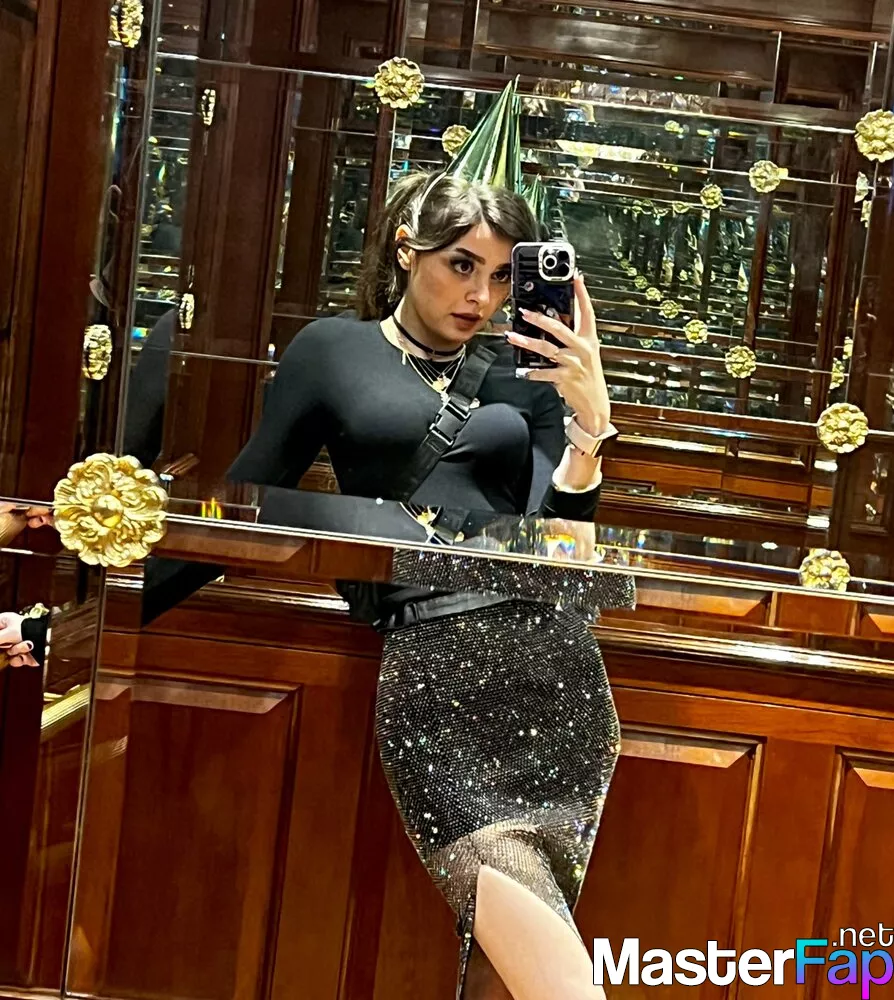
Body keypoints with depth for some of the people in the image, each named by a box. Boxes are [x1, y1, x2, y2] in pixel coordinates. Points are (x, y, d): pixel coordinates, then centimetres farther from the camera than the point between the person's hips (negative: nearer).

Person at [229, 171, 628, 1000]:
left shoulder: (523, 374, 18)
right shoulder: (333, 350, 13)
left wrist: (590, 421, -2)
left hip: (545, 646, 2)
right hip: (428, 652, -2)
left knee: (500, 912, -13)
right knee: (506, 879, -23)